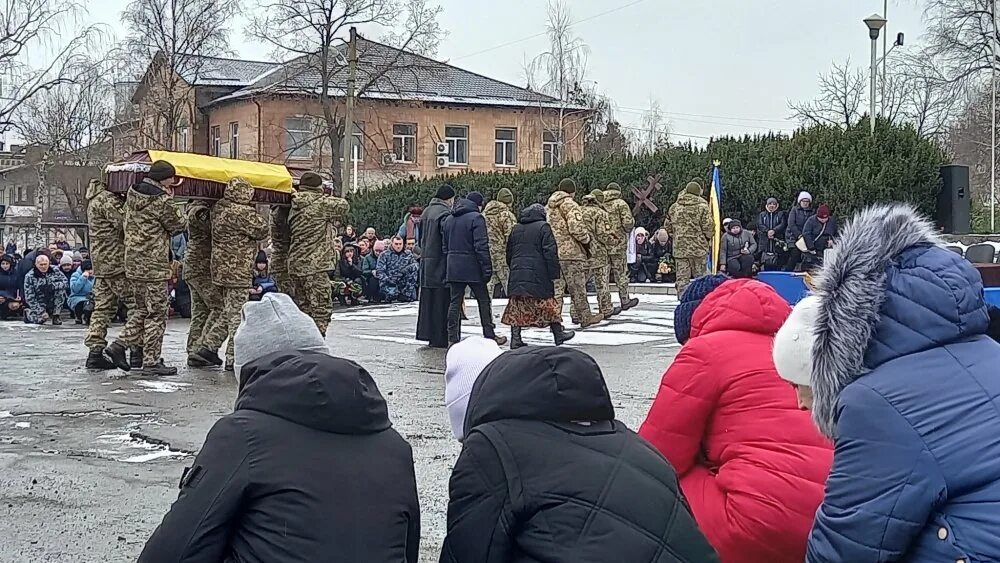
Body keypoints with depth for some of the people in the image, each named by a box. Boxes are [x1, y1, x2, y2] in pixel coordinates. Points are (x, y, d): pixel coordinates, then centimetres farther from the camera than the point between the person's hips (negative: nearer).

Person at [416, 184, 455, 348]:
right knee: (442, 301, -3)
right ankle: (439, 338, -1)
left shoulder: (426, 212, 13)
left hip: (426, 262, 9)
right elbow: (448, 241, -18)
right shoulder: (445, 214, -15)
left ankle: (427, 333, 18)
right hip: (441, 263, -8)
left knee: (428, 300, 13)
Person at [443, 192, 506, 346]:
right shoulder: (476, 218, -9)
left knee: (455, 303, 7)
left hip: (453, 268, 6)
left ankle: (452, 338, 4)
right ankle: (490, 336, 10)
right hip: (472, 269, -6)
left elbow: (444, 246, 18)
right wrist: (487, 268, -13)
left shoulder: (449, 220, 15)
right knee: (483, 301, 6)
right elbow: (481, 246, -16)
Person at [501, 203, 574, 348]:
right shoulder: (543, 227, -4)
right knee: (548, 303, 7)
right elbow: (550, 252, -10)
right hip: (538, 275, -5)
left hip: (517, 274, 5)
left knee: (517, 306, 5)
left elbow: (509, 253, 18)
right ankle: (558, 333, 16)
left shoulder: (516, 229, 14)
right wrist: (555, 274, -8)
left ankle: (515, 339, 1)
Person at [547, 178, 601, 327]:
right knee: (578, 287, 4)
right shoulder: (570, 205, -11)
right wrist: (587, 239, -4)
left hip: (553, 253, 7)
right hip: (571, 252, -7)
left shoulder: (548, 207, 15)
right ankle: (585, 317, 13)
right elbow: (576, 228, -20)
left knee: (556, 287, 9)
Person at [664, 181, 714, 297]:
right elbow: (708, 227, -9)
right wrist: (709, 239, 8)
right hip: (698, 248, -3)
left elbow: (667, 226, 11)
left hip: (679, 248, 3)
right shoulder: (702, 206, -7)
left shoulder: (674, 207, 6)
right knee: (700, 277, 5)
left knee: (682, 277, 5)